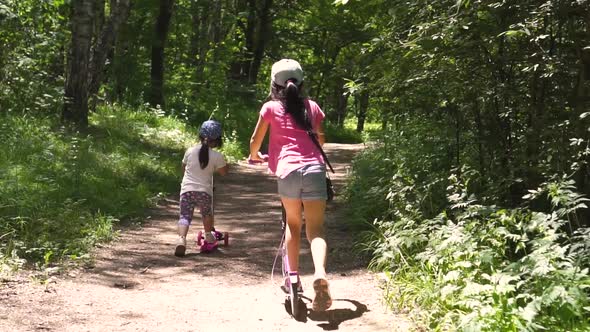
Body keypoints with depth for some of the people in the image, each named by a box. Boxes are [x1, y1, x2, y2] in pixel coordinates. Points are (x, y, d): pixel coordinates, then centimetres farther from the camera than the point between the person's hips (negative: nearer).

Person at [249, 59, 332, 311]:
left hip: (288, 170, -1)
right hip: (314, 169, 1)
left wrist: (254, 156, 37)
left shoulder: (271, 107, 10)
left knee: (293, 224, 19)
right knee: (315, 228, -1)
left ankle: (293, 277, 16)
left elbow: (256, 140, 15)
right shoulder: (311, 107, 17)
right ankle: (320, 273, -26)